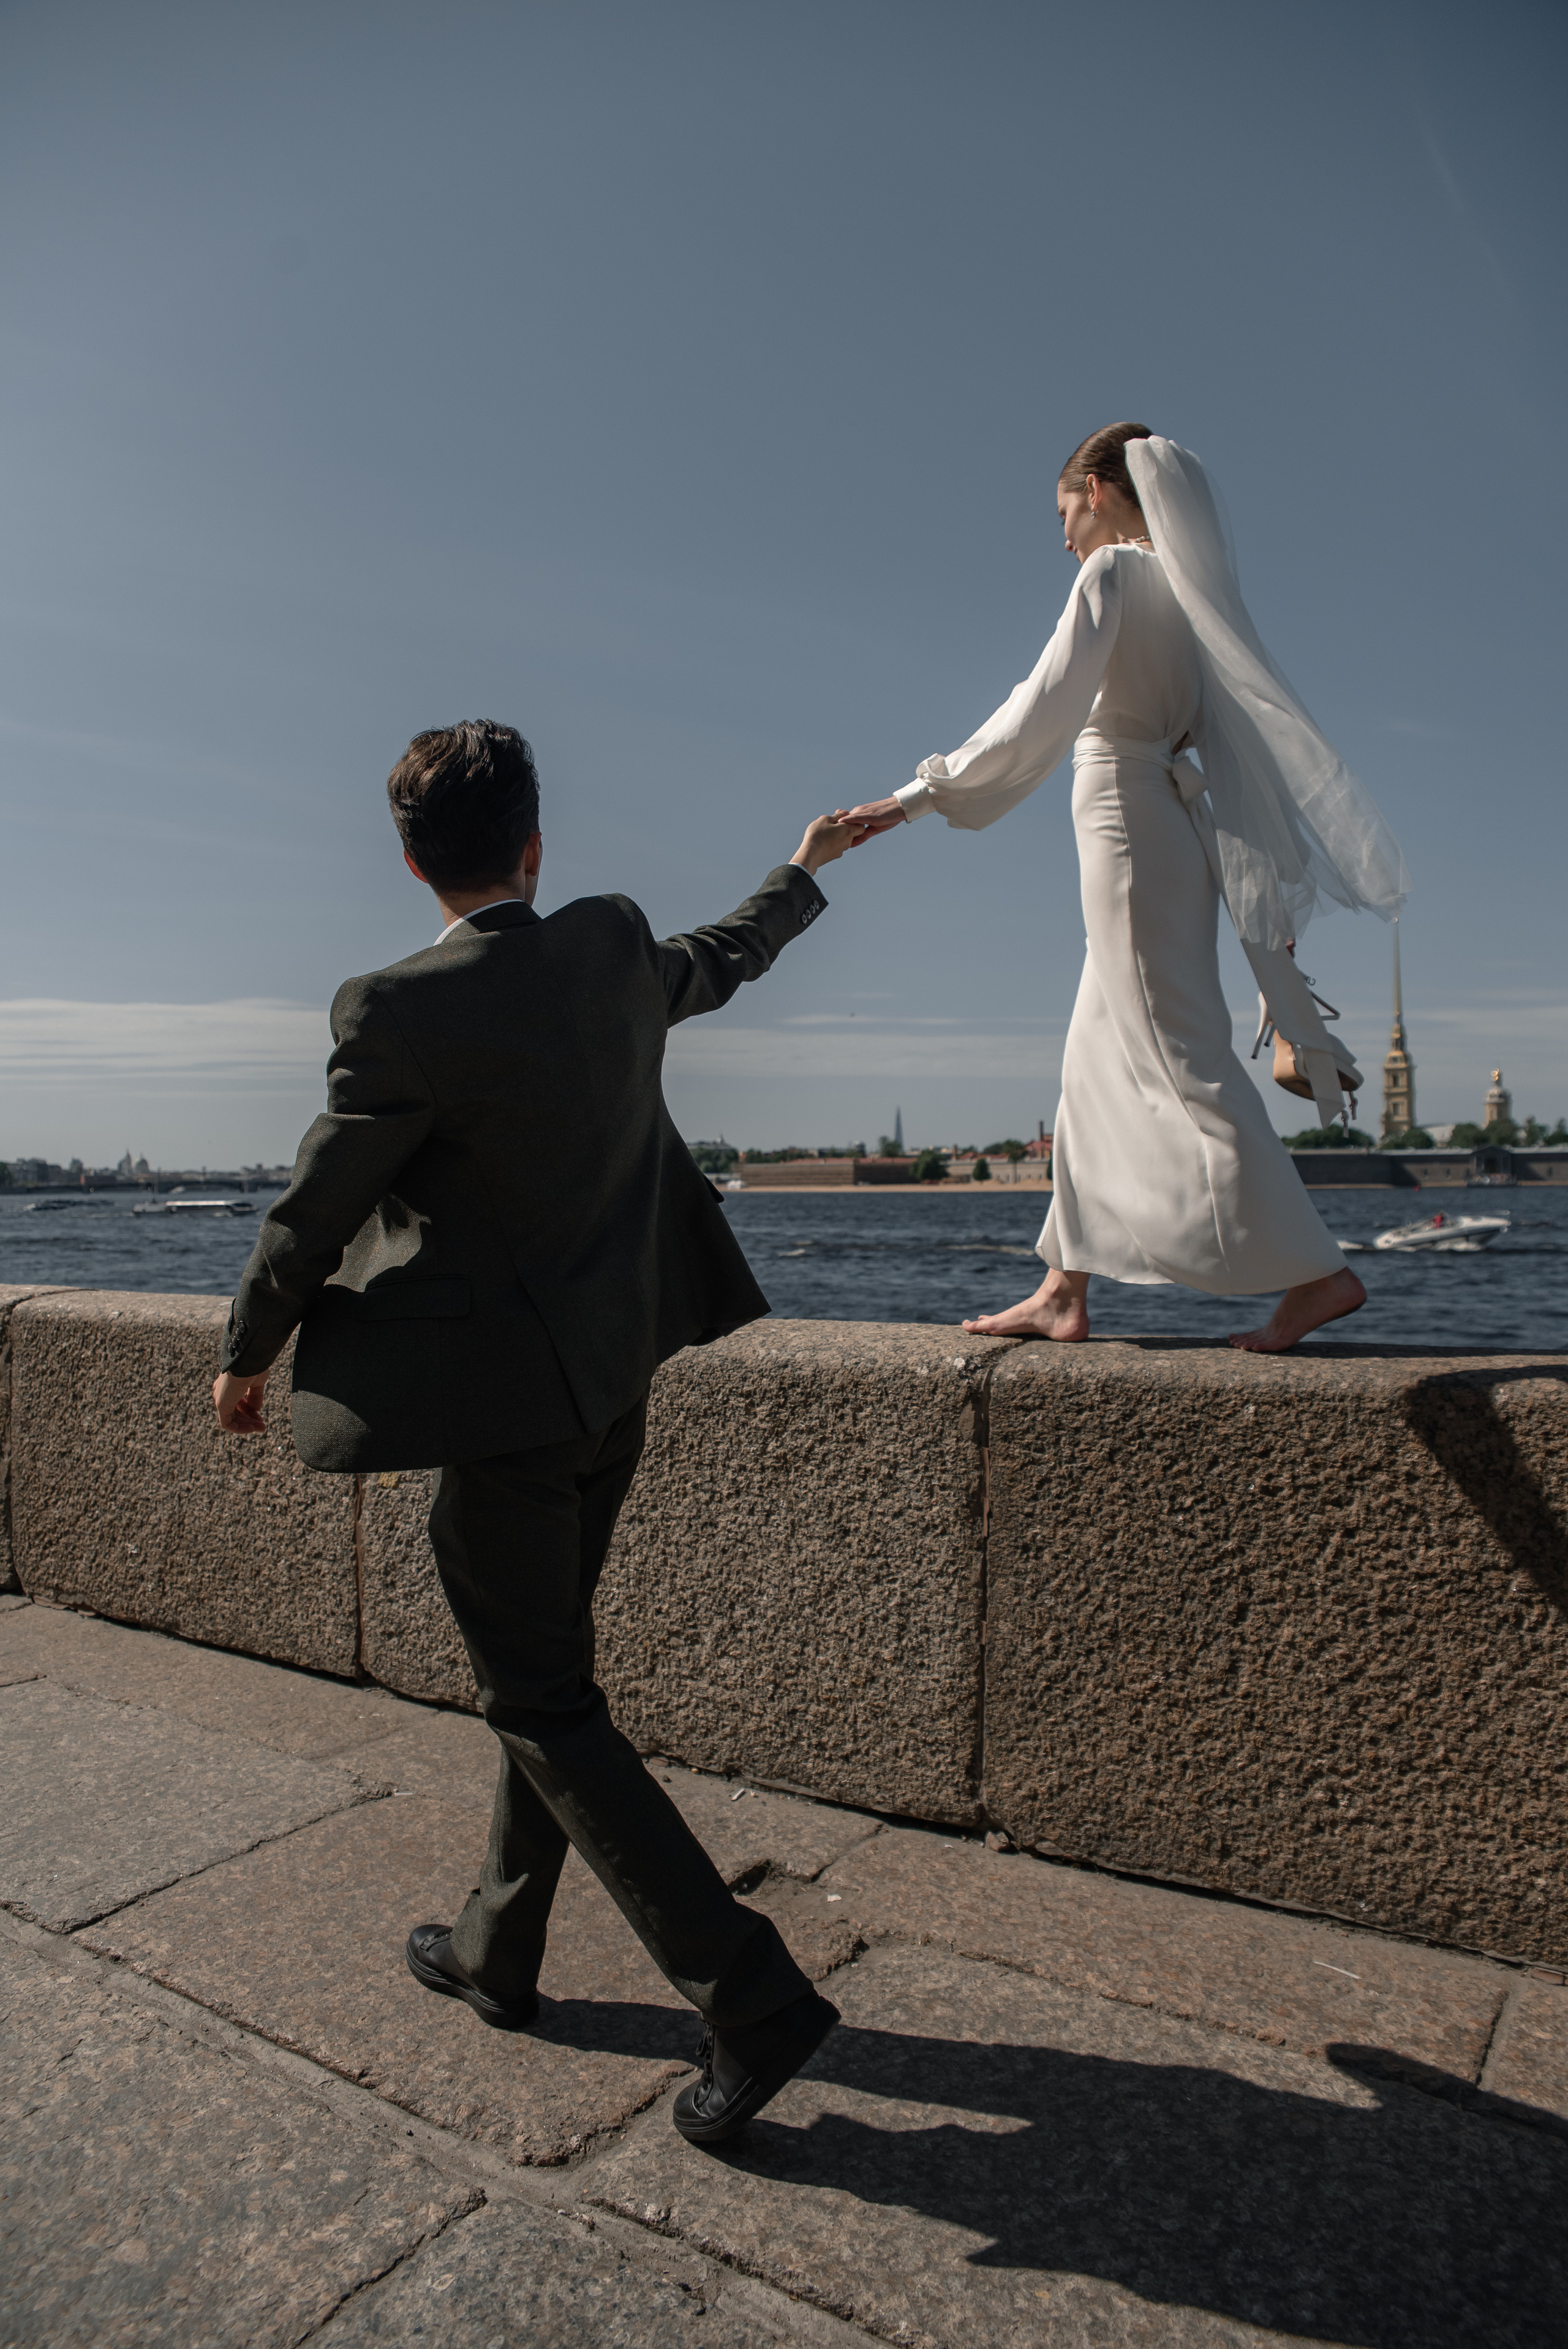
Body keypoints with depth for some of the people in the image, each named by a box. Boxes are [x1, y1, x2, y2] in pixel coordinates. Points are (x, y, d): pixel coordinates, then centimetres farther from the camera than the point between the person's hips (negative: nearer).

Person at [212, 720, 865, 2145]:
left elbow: (315, 1213, -9)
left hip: (503, 1408, -7)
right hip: (614, 1382, 7)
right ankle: (498, 1953, 38)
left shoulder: (399, 1014, -18)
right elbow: (724, 963, 19)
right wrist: (807, 874, 40)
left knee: (544, 1705, 3)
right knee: (546, 1667, 20)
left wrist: (246, 1356, 9)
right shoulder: (615, 949, -2)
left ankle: (752, 2000, 3)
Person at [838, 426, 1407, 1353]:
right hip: (1182, 827, 9)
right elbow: (1238, 740, 19)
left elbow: (1042, 710, -17)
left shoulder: (1114, 570, -6)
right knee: (1098, 1067, 9)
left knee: (1180, 1054, -8)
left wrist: (919, 795, -15)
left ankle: (1316, 1271, -8)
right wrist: (1270, 891, 22)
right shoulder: (1184, 586, 19)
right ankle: (1064, 1293, 13)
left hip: (1127, 822, -9)